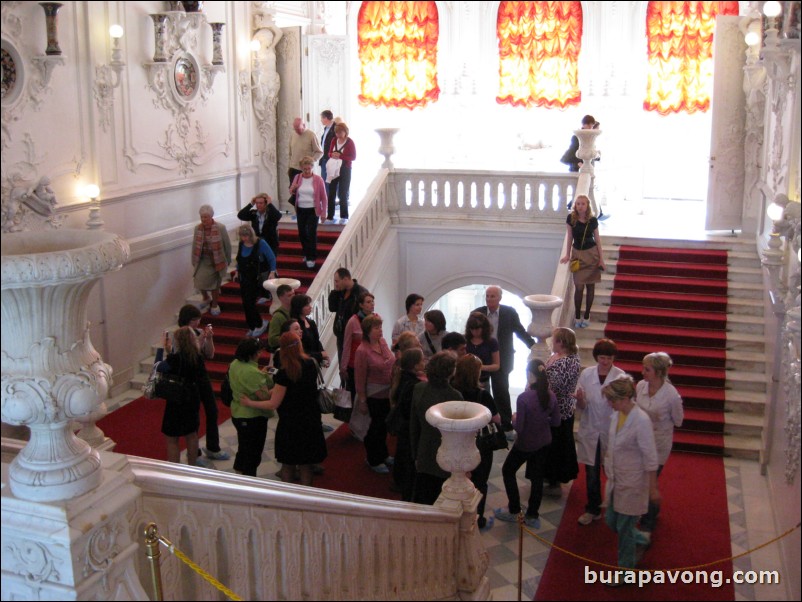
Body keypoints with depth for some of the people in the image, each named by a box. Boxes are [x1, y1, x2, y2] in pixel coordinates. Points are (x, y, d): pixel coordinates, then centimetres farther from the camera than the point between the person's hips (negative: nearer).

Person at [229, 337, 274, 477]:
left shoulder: (234, 364, -1)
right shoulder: (252, 372, -30)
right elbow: (264, 395, -30)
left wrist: (261, 374, 7)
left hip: (237, 414, 9)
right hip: (253, 417, -9)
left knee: (243, 447, 26)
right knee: (253, 452, 8)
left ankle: (239, 472, 40)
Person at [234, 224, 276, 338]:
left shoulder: (260, 243, -14)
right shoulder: (241, 244, 2)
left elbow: (272, 258, -9)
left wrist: (272, 272, -16)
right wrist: (237, 271, 12)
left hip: (257, 278, -6)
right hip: (244, 278, 6)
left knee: (249, 303, -12)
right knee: (246, 304, 6)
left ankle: (260, 323, 6)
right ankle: (253, 327, 20)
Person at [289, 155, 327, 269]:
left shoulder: (318, 179, -9)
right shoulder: (298, 177, 2)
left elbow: (323, 197, -4)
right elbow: (291, 192, 16)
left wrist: (323, 213, -6)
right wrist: (293, 189, -9)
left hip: (313, 210, -4)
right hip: (300, 210, 4)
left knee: (311, 234, -9)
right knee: (302, 233, 11)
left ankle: (311, 258, 0)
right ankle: (307, 254, 30)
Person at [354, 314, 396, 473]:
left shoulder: (383, 342, -1)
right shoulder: (362, 351, -21)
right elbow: (359, 378, -17)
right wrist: (362, 400, -14)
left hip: (388, 393, 6)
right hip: (375, 395, -6)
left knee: (384, 424, 21)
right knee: (378, 425, 7)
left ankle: (383, 454, 40)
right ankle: (374, 460, 26)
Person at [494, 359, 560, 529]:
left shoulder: (524, 398, -26)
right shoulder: (551, 396, -8)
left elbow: (519, 428, -22)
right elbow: (556, 422, 2)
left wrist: (514, 419, -2)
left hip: (525, 444, -5)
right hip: (544, 443, 5)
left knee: (508, 471, 17)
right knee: (537, 477, 15)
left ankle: (514, 511, 22)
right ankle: (533, 516, 23)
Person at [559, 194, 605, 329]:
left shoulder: (593, 221, -7)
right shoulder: (571, 218, -8)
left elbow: (597, 239, 1)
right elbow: (569, 236, 2)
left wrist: (601, 258, -1)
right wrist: (567, 255, 2)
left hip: (591, 254, 0)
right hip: (577, 253, 0)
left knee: (590, 285, 6)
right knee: (579, 287, -3)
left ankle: (586, 316, 17)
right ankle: (577, 317, 10)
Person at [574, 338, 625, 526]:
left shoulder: (620, 376, -13)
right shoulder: (586, 374, -5)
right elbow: (581, 406, -1)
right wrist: (580, 400, -24)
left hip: (612, 432, -2)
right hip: (590, 431, 2)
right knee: (591, 473, 12)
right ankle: (593, 510, 31)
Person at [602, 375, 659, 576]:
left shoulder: (641, 421, -25)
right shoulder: (617, 415, -3)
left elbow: (650, 458, -19)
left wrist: (653, 488, -15)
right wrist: (608, 461, 19)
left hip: (632, 483, -7)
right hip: (616, 479, 7)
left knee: (624, 528, 6)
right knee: (612, 522, 19)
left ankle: (626, 570, 25)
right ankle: (639, 541, 46)